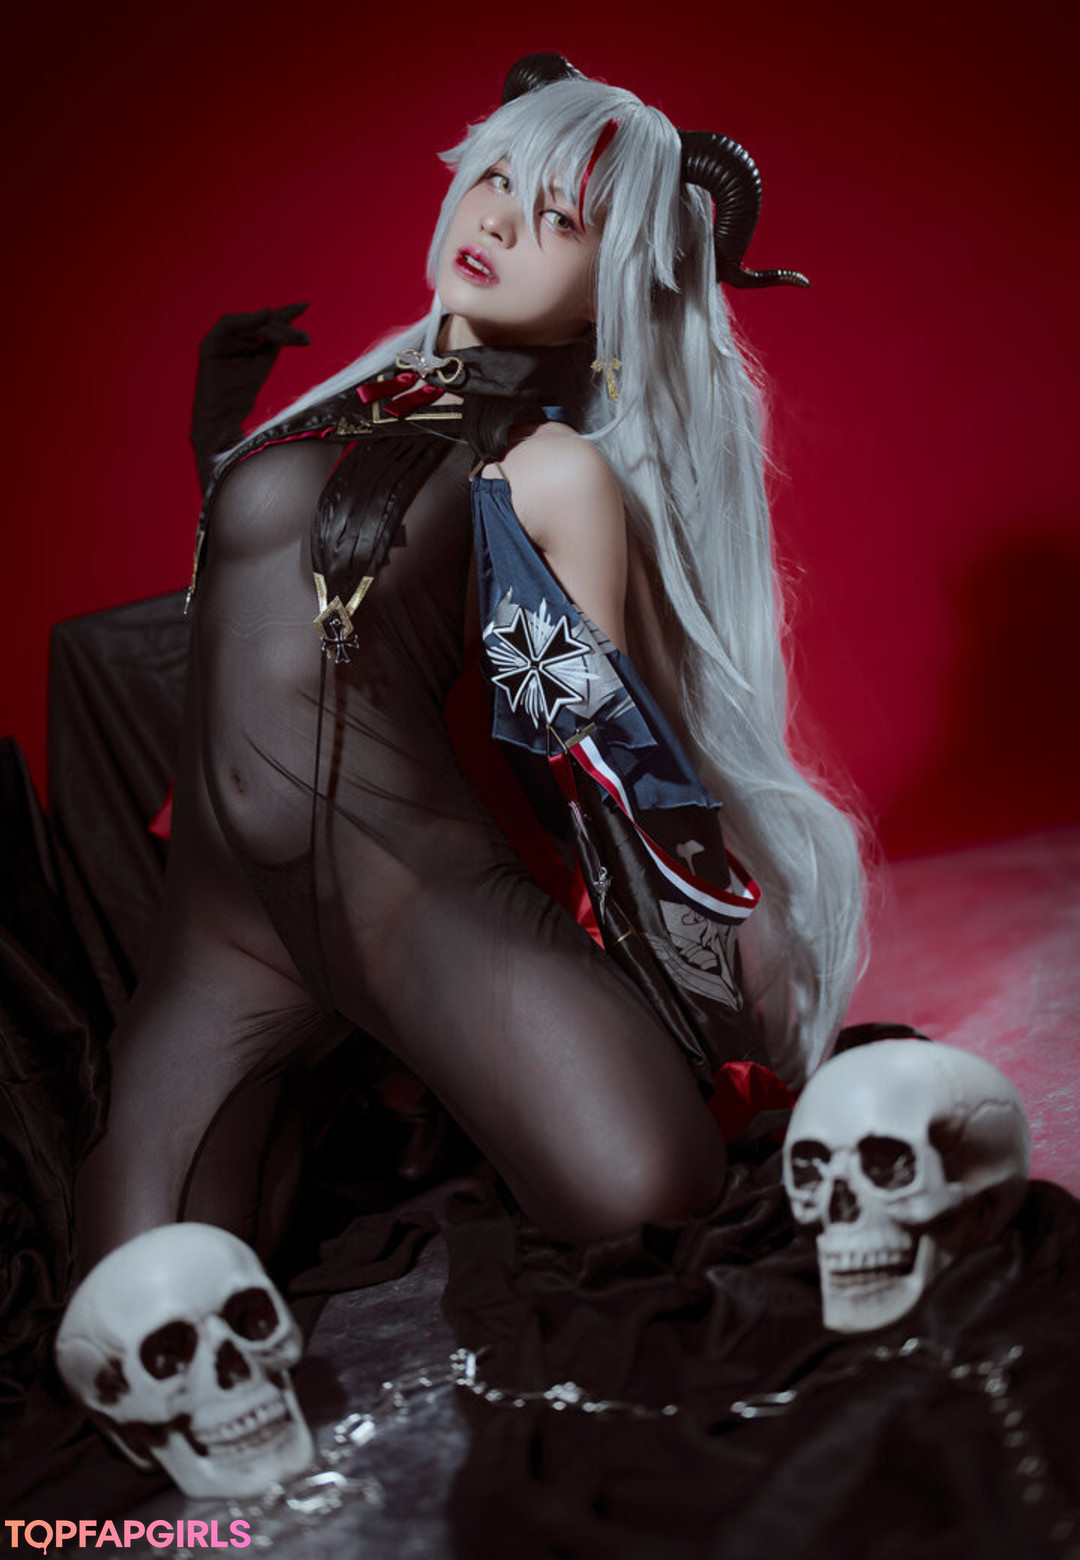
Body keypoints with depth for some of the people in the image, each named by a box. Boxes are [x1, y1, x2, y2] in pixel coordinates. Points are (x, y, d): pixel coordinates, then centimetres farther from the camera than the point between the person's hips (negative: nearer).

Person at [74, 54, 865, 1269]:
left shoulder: (554, 471, -3)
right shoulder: (359, 400, 16)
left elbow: (613, 755, -1)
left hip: (418, 889, -5)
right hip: (217, 929, 5)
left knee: (648, 1207, -26)